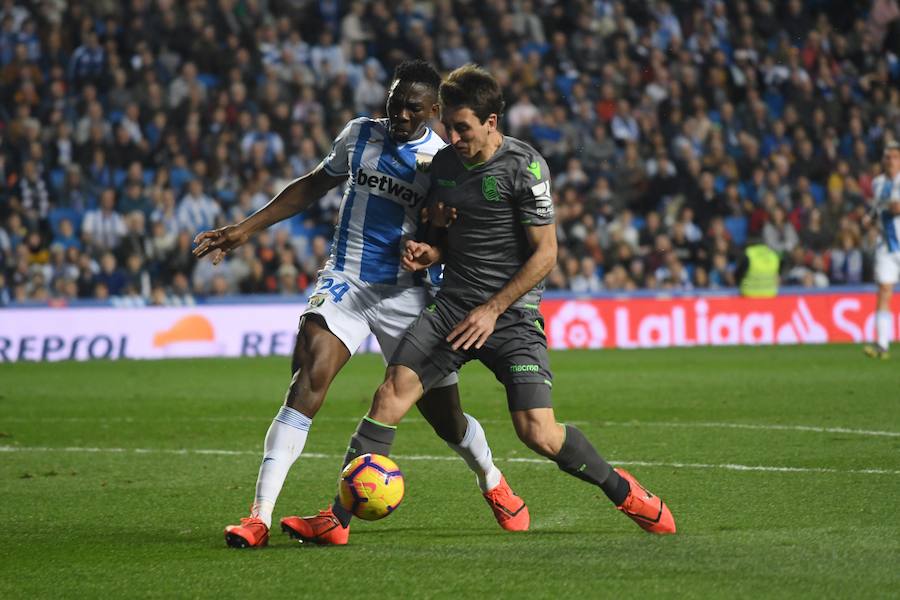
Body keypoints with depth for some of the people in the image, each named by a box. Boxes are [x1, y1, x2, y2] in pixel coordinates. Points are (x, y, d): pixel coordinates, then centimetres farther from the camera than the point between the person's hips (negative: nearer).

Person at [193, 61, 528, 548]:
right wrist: (245, 229, 16)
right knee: (306, 382, -22)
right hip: (344, 282, 1)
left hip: (405, 292, -1)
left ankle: (493, 484, 40)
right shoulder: (360, 135, 4)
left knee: (444, 415, 6)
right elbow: (314, 186, 19)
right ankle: (259, 516, -27)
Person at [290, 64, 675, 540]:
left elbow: (545, 253, -10)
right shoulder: (443, 164, 8)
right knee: (392, 393, -13)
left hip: (512, 314, -5)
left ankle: (620, 489, 12)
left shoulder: (524, 167, -11)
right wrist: (428, 252, -2)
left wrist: (492, 310, -13)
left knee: (538, 433, -14)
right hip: (453, 304, 5)